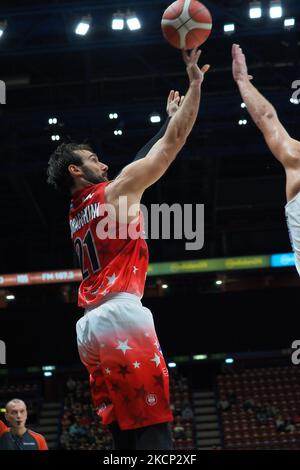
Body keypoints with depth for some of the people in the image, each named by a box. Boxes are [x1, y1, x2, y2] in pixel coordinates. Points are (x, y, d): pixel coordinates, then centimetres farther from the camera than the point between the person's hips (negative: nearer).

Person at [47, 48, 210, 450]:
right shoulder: (117, 190, 5)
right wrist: (196, 84, 13)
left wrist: (170, 114, 42)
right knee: (153, 432, -12)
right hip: (121, 317, -9)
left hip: (89, 328, 9)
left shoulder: (75, 214, 26)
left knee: (124, 433, 6)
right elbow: (173, 141, 5)